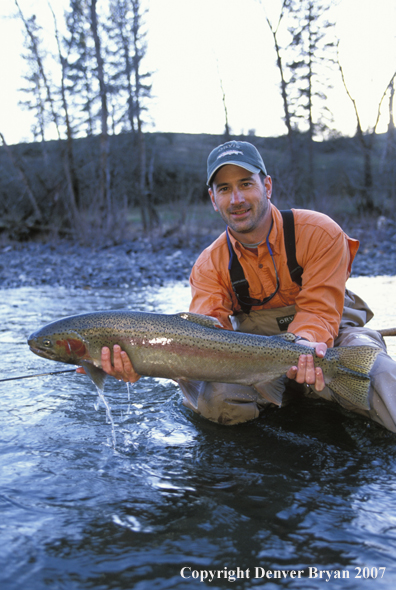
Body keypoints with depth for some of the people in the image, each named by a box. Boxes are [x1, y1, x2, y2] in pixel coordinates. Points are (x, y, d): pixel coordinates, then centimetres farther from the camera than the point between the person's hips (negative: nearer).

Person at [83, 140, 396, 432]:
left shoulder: (321, 234, -13)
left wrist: (303, 345, -40)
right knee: (215, 398, -27)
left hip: (329, 335, -2)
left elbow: (319, 310, -16)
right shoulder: (209, 265, -6)